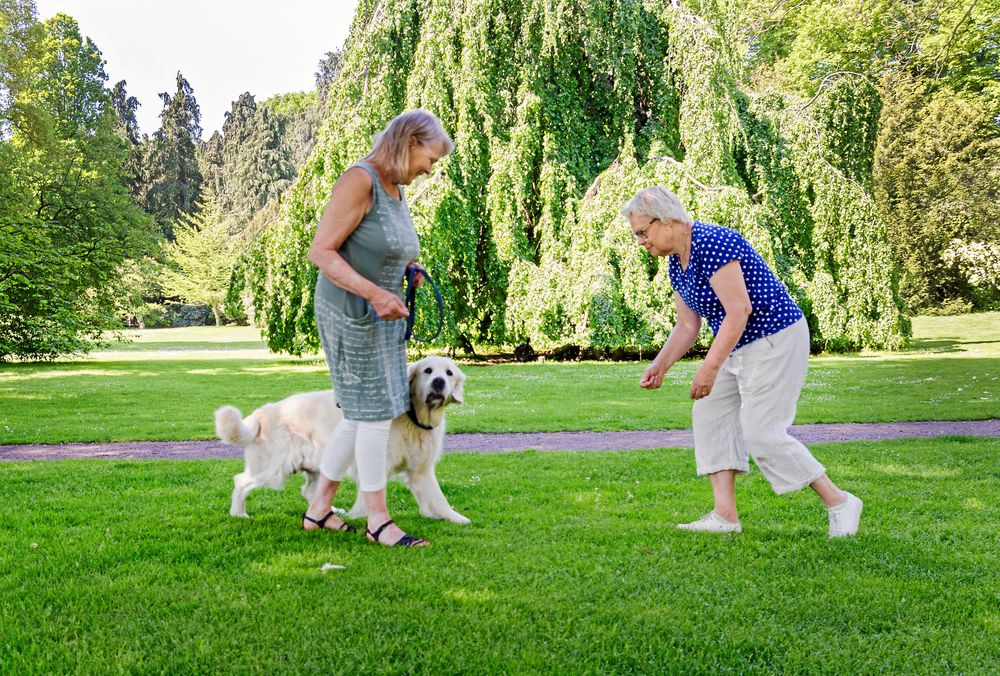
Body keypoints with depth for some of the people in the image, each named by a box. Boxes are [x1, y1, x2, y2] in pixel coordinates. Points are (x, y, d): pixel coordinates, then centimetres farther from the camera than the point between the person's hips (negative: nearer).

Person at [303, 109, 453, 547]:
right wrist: (374, 293, -28)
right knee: (375, 413, -4)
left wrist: (406, 275, 5)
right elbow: (321, 251, -20)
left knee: (360, 416, 13)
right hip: (349, 313, -9)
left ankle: (318, 510, 23)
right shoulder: (359, 181, -15)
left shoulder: (397, 192, 12)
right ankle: (378, 519, 7)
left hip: (380, 317, 9)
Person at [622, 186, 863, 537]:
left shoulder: (711, 243, -22)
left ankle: (839, 502, 4)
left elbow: (739, 310, -26)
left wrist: (709, 368, -26)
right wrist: (660, 365, -3)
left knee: (762, 432, -9)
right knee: (710, 413, 5)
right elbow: (687, 325, 12)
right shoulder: (676, 262, 9)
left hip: (776, 338, -10)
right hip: (743, 346, 10)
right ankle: (725, 516, 3)